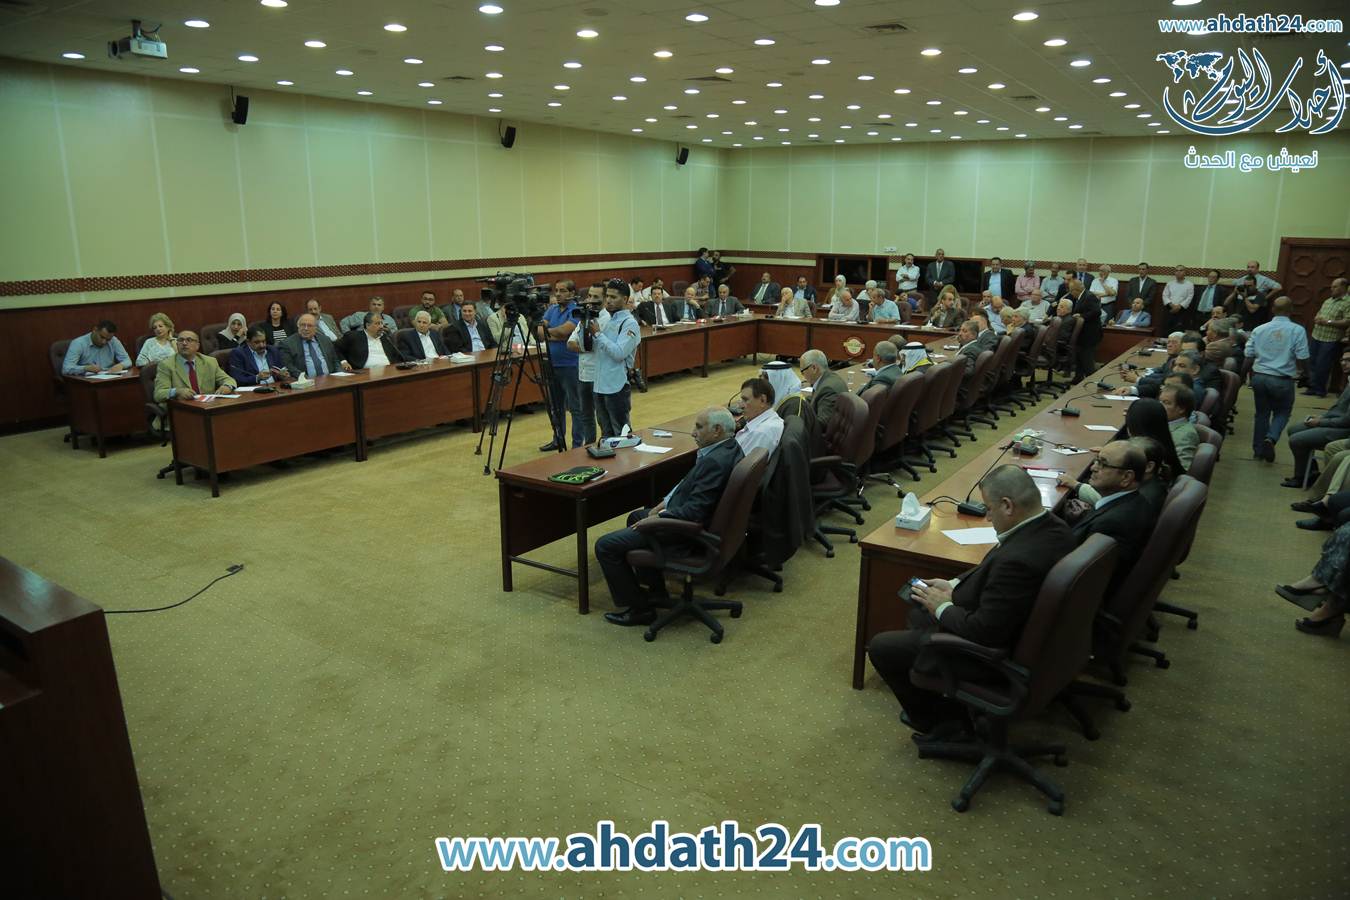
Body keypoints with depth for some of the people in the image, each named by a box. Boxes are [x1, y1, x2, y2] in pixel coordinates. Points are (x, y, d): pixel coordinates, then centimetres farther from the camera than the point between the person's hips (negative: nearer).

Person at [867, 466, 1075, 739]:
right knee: (919, 606, 25)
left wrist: (944, 607, -13)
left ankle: (940, 722, 22)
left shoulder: (1017, 560, -37)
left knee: (880, 647, 2)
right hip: (1019, 630, 10)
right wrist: (954, 585, 0)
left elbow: (984, 631, -30)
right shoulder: (1051, 527, -8)